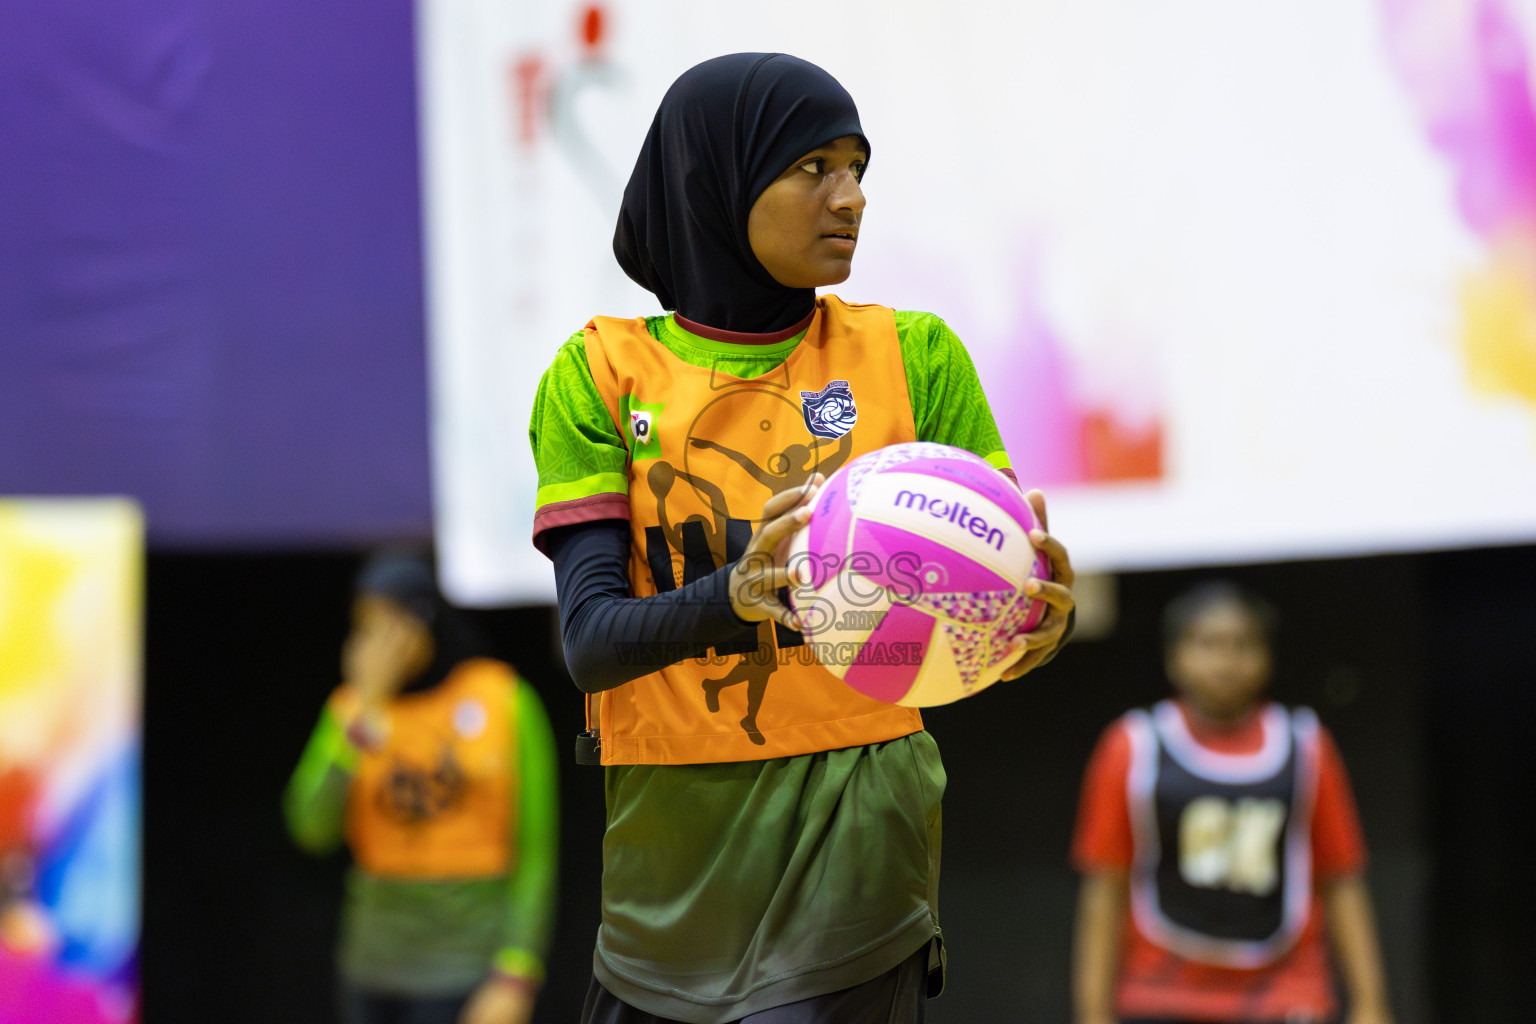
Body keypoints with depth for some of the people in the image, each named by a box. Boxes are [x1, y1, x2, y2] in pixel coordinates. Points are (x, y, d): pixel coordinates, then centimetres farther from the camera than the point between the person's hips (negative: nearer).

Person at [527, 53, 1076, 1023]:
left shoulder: (911, 356, 4)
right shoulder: (603, 372, 2)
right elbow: (589, 639, -10)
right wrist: (737, 595, -30)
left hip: (855, 827, -1)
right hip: (673, 835, 1)